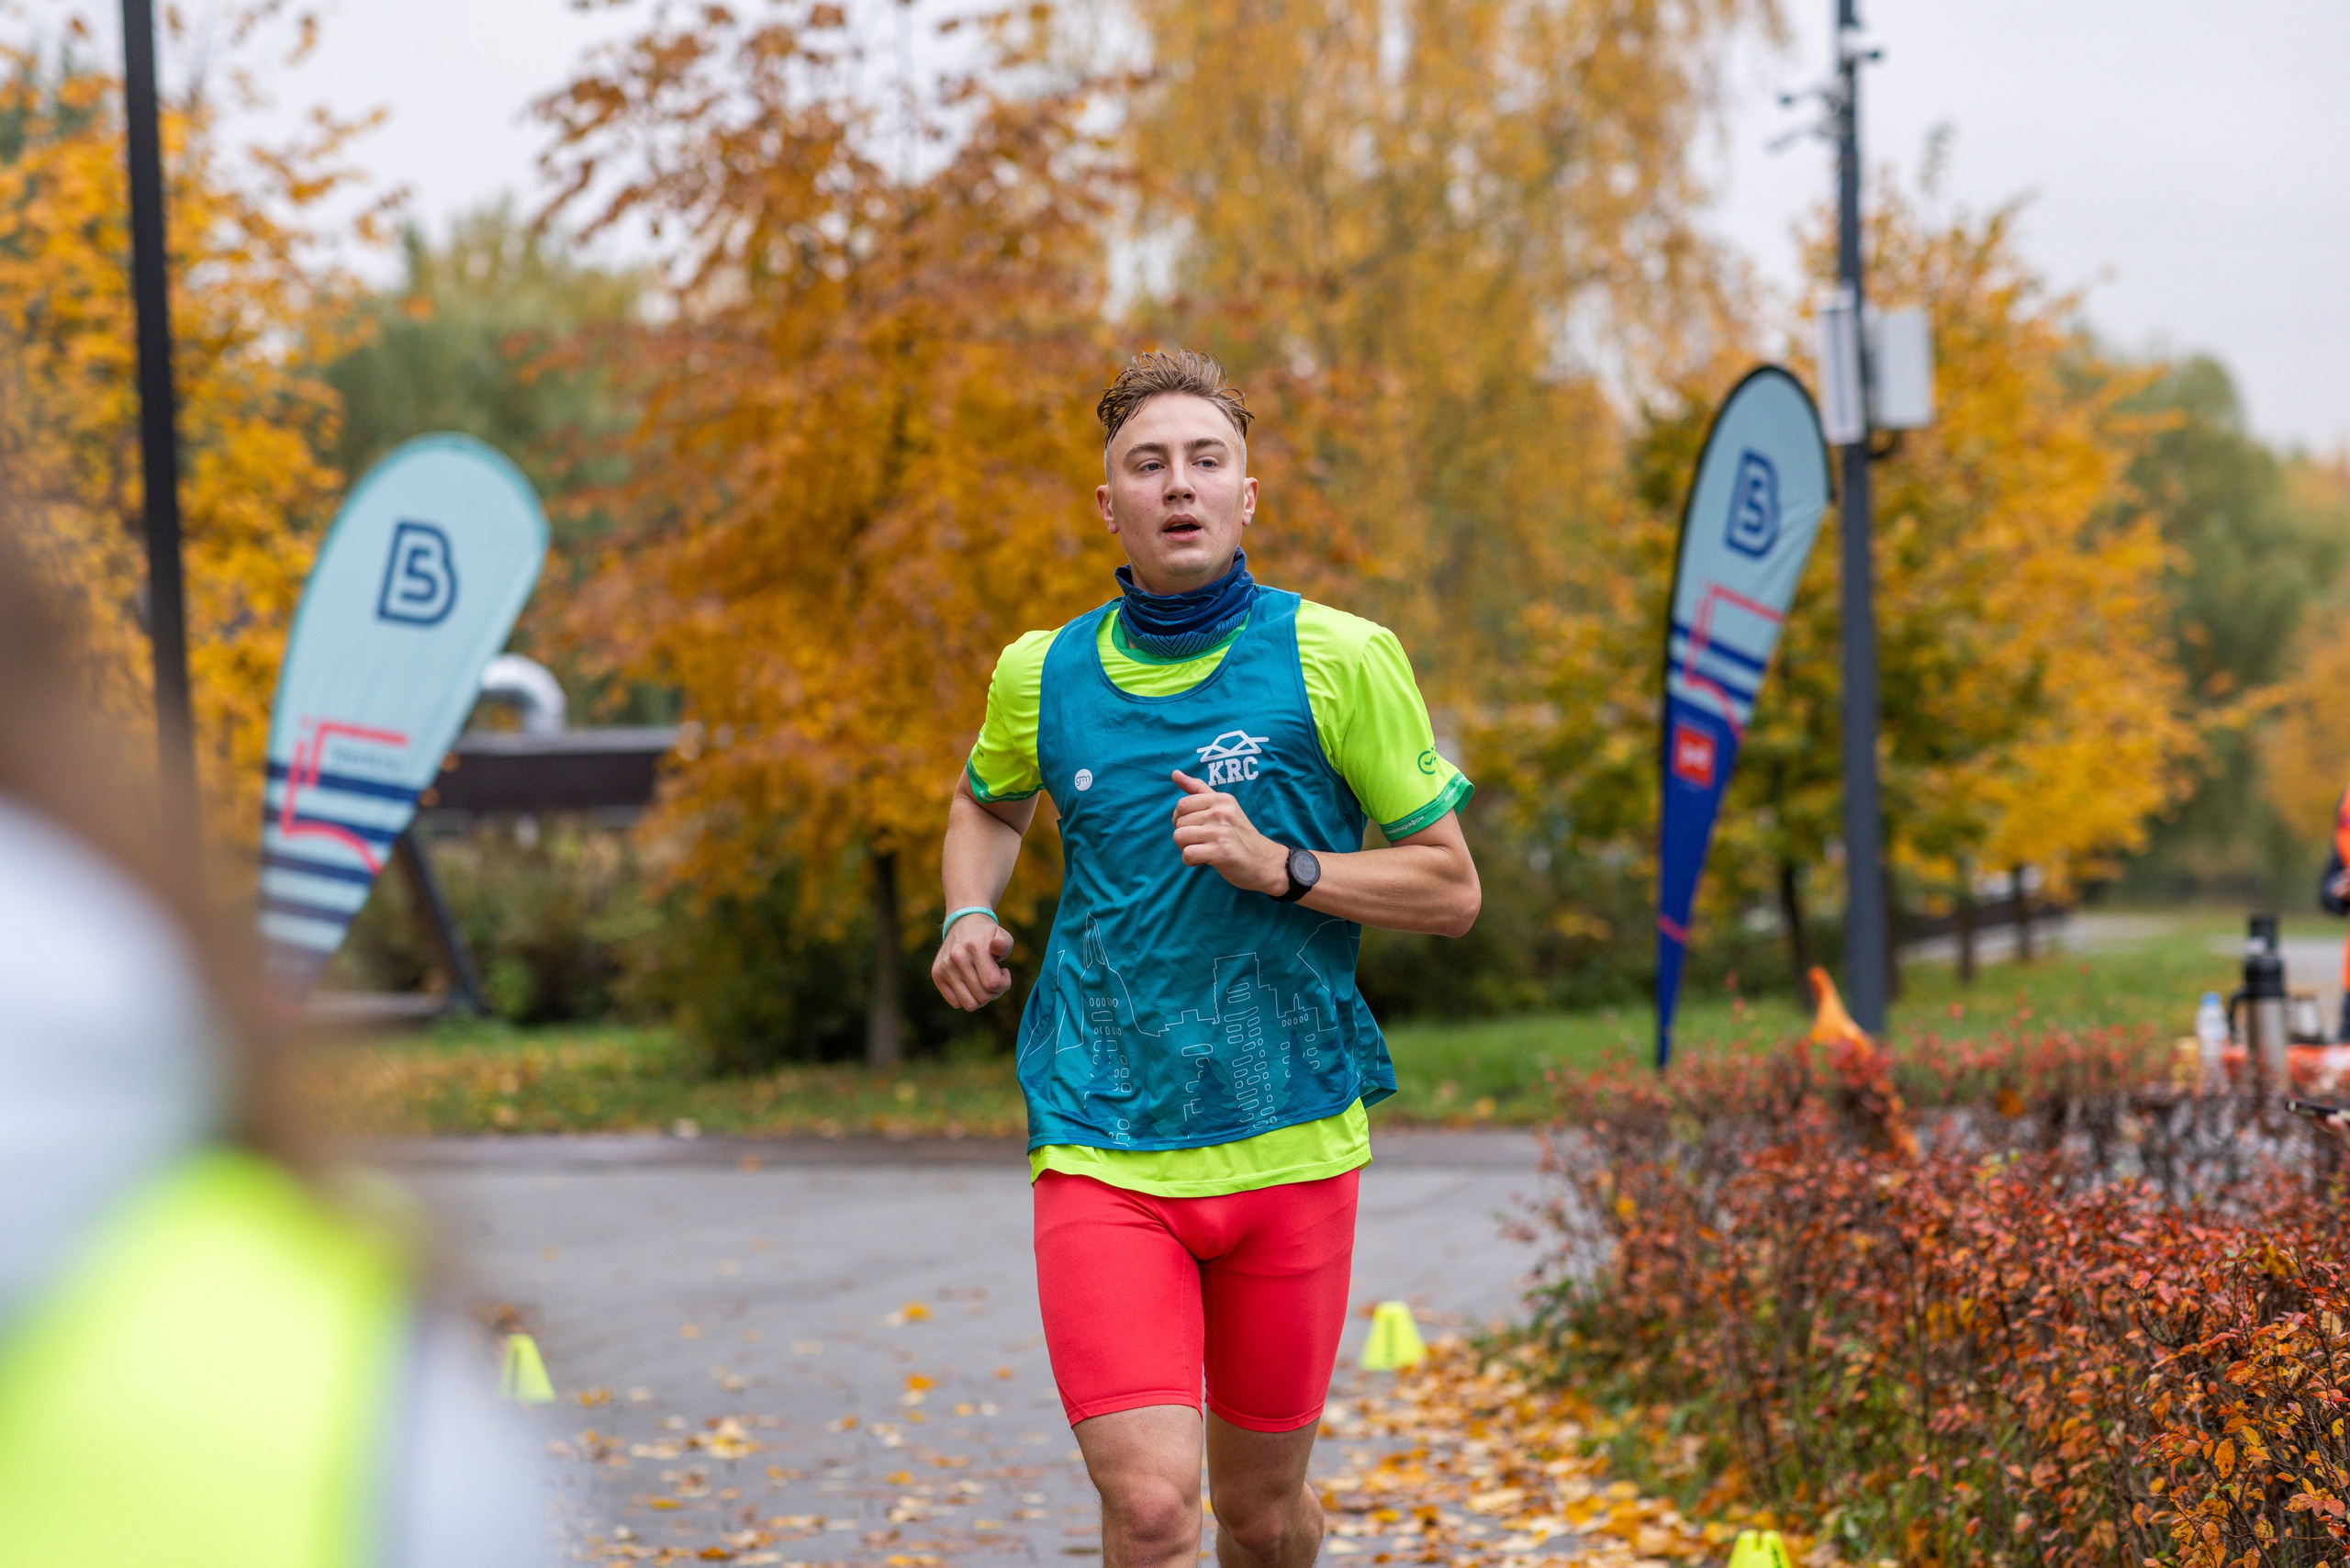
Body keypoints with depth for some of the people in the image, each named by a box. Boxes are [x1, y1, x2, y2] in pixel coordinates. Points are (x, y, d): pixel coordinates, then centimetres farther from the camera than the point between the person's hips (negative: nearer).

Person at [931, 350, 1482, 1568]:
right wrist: (968, 915, 7)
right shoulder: (1042, 674, 4)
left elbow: (1450, 889, 0)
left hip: (1289, 1146, 0)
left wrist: (1279, 866, -14)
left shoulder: (1337, 659, -4)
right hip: (1099, 1150, 0)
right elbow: (987, 802, 27)